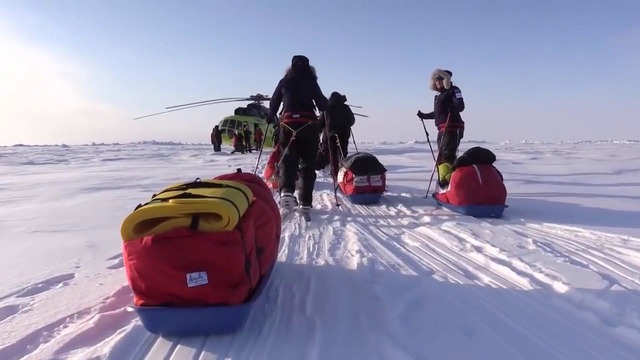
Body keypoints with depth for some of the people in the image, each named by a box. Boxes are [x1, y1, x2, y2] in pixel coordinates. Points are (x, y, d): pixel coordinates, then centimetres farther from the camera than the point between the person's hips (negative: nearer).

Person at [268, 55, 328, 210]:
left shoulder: (284, 81, 14)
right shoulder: (310, 81, 7)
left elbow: (274, 102, 19)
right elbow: (321, 102, 2)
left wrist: (270, 117, 36)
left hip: (288, 123, 1)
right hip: (309, 123, -1)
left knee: (288, 159, 0)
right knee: (308, 162, 6)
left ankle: (286, 191, -27)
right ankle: (306, 201, 3)